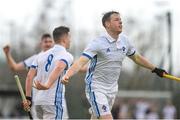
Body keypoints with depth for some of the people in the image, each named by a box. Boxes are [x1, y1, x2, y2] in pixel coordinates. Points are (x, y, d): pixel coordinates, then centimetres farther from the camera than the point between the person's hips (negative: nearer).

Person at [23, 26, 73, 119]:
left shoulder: (42, 55, 17)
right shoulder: (66, 55, -2)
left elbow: (29, 76, 11)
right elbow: (58, 68, -24)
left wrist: (28, 98, 13)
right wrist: (47, 85, -32)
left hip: (38, 101, 7)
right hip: (54, 101, -7)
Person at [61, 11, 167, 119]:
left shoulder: (124, 40, 3)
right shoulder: (98, 43, -18)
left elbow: (136, 57, 22)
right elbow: (80, 62, -27)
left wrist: (155, 69, 28)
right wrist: (67, 76, -44)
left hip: (112, 88, 7)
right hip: (96, 88, -7)